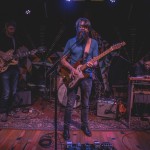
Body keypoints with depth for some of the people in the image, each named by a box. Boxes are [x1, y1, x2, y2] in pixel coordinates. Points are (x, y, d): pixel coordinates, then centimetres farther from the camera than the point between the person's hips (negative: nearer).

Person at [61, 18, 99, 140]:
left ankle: (85, 125, 31)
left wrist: (92, 64, -22)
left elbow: (96, 62, 2)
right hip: (72, 75, -1)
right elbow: (63, 60, 2)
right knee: (70, 104, -1)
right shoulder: (71, 42, 1)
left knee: (85, 103, 13)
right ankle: (66, 127, 15)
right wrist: (72, 69, -15)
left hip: (87, 76, 1)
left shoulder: (93, 43, 3)